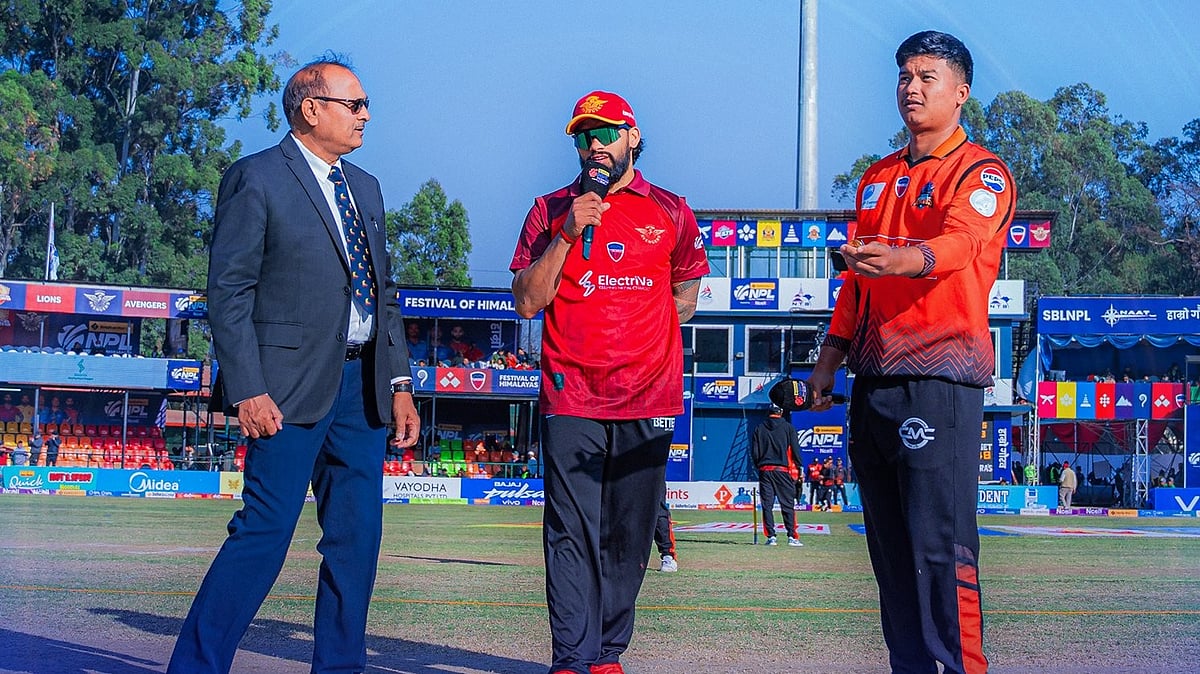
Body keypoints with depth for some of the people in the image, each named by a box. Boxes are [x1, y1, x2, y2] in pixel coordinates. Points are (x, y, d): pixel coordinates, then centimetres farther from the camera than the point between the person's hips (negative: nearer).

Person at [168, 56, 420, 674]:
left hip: (363, 385, 7)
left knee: (357, 540, 7)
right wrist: (247, 391, -17)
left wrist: (399, 383, 12)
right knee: (265, 533, -9)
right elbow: (229, 293, -9)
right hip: (294, 385, -7)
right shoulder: (256, 178, -4)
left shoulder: (365, 189, 19)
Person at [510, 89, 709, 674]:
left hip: (648, 400, 1)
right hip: (571, 398, -1)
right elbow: (528, 300, 0)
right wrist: (566, 236, -10)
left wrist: (632, 321, 8)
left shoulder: (671, 212, 11)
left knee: (629, 536, 4)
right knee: (572, 532, -8)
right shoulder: (551, 210, 8)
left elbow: (684, 297, 21)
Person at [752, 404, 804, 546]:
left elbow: (754, 453, 6)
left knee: (767, 505, 3)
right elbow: (795, 450, -1)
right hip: (783, 470, -2)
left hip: (764, 470, 2)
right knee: (788, 504, 1)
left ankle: (771, 536, -2)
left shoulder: (759, 428, 8)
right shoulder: (788, 427, 2)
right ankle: (792, 537, -5)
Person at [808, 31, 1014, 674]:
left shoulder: (982, 174, -3)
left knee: (941, 546, -12)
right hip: (874, 380, 8)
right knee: (889, 548, 9)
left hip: (941, 376, -7)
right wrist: (831, 353, 17)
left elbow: (961, 241, -24)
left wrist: (906, 258, -44)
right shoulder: (879, 177, 20)